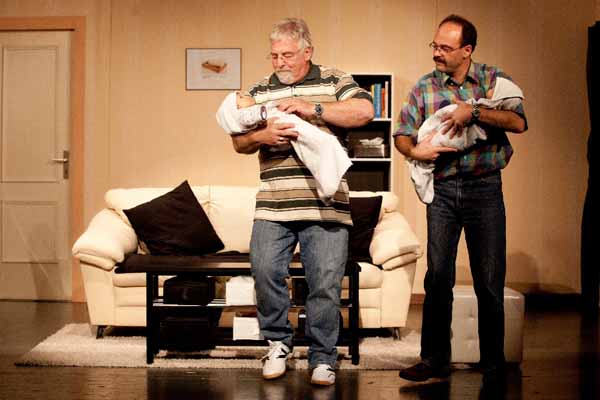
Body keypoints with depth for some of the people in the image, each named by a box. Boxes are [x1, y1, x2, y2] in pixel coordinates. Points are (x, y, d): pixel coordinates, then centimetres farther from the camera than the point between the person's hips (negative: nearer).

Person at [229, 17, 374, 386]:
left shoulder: (334, 82, 9)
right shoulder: (259, 91, 17)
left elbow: (364, 111, -8)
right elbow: (238, 142, 14)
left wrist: (314, 110, -13)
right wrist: (262, 137, -8)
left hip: (326, 207, -2)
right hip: (272, 208, 2)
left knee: (326, 283, -3)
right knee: (266, 273, -9)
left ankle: (323, 358, 13)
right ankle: (278, 343, 14)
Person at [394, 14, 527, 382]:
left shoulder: (493, 79, 1)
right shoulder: (425, 87, 6)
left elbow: (518, 122, -12)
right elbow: (402, 134, 8)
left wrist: (473, 112, -21)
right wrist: (414, 151, -14)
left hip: (485, 189, -1)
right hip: (442, 190, 2)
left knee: (490, 280, 3)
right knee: (438, 278, 2)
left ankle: (493, 362, 16)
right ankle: (434, 360, 10)